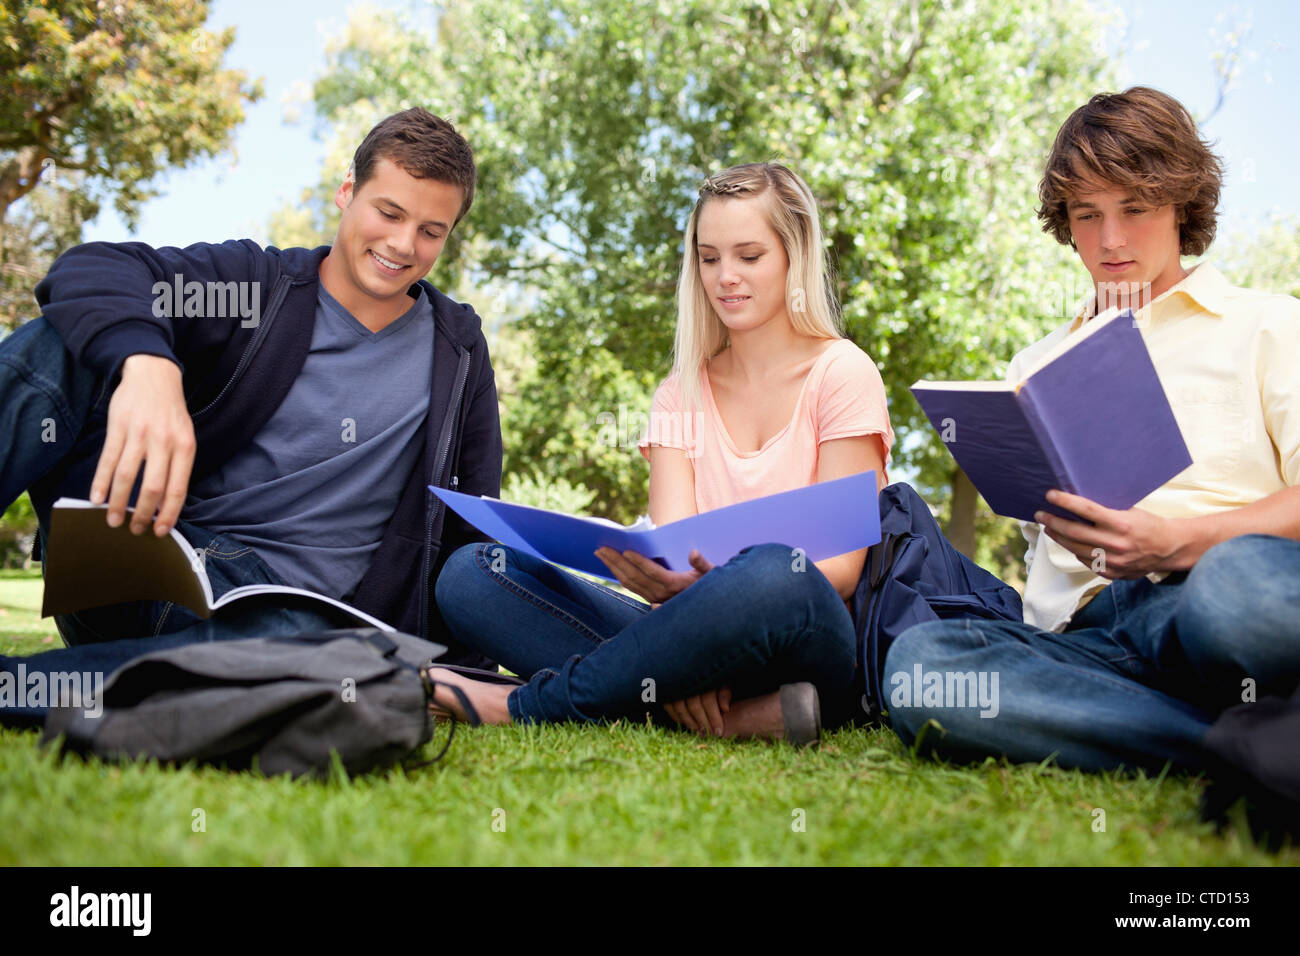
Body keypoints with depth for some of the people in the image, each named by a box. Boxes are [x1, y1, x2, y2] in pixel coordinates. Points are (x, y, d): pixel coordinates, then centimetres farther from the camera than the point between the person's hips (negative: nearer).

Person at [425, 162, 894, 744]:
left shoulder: (841, 374, 2)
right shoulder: (681, 394, 14)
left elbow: (841, 565, -7)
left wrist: (717, 585, -28)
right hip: (693, 634, 4)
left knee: (775, 575, -40)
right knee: (471, 573, -13)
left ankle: (526, 706, -24)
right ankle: (734, 717, -28)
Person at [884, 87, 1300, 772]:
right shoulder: (1038, 364, 29)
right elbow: (1047, 509, 16)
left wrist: (1183, 541, -15)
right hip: (1083, 631, 4)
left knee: (1242, 582, -43)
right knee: (920, 661, -32)